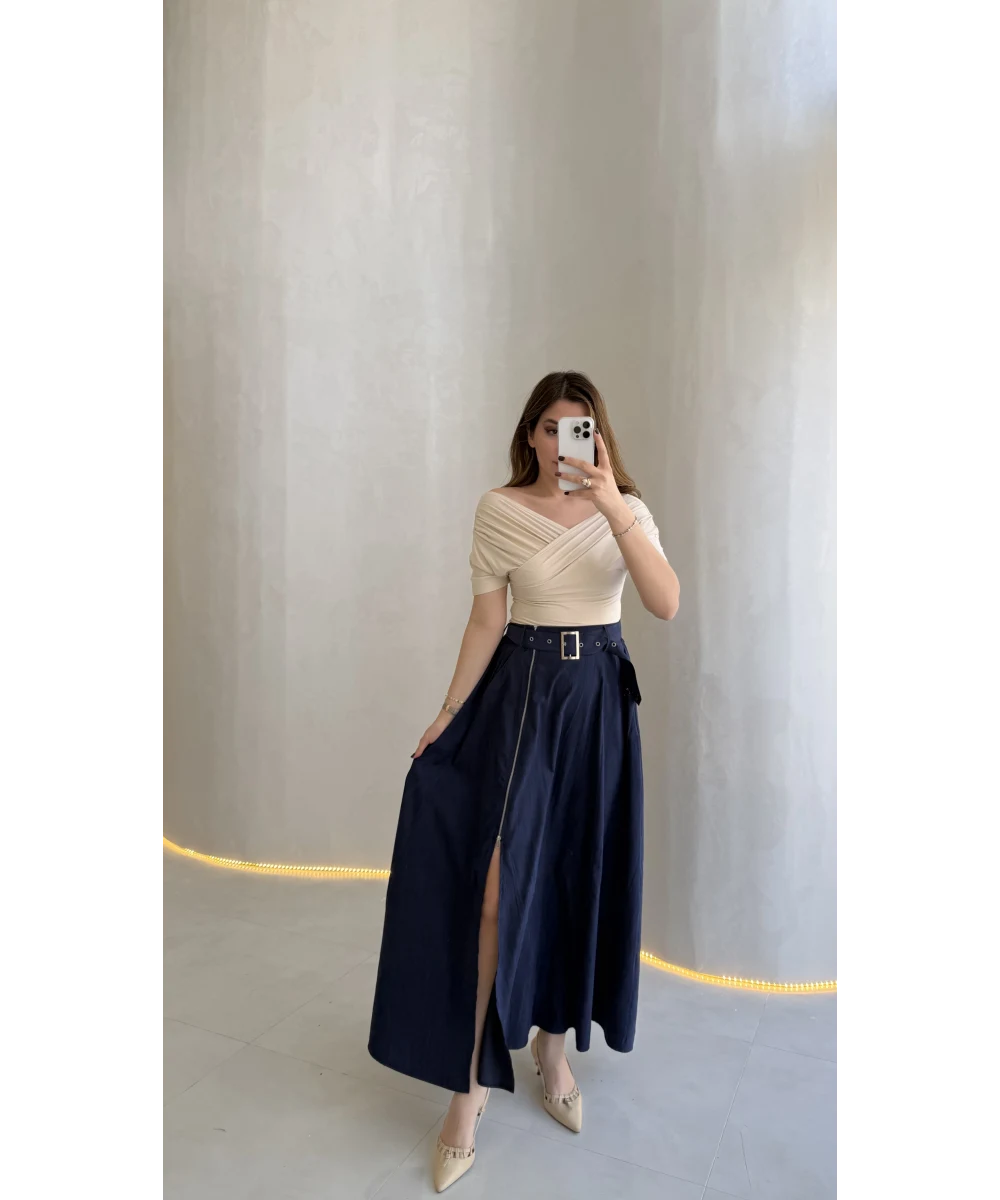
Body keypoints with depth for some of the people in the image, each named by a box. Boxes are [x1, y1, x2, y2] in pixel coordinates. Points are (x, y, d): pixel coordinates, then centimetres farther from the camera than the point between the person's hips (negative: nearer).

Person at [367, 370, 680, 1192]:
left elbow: (666, 604, -15)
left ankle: (553, 1042, 34)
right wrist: (448, 713, 0)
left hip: (600, 697, 2)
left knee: (578, 874, 11)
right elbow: (487, 620, 0)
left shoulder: (628, 508, 1)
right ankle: (472, 1081, 12)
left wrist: (613, 509, -25)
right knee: (499, 883, -4)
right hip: (522, 693, -2)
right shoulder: (500, 510, -3)